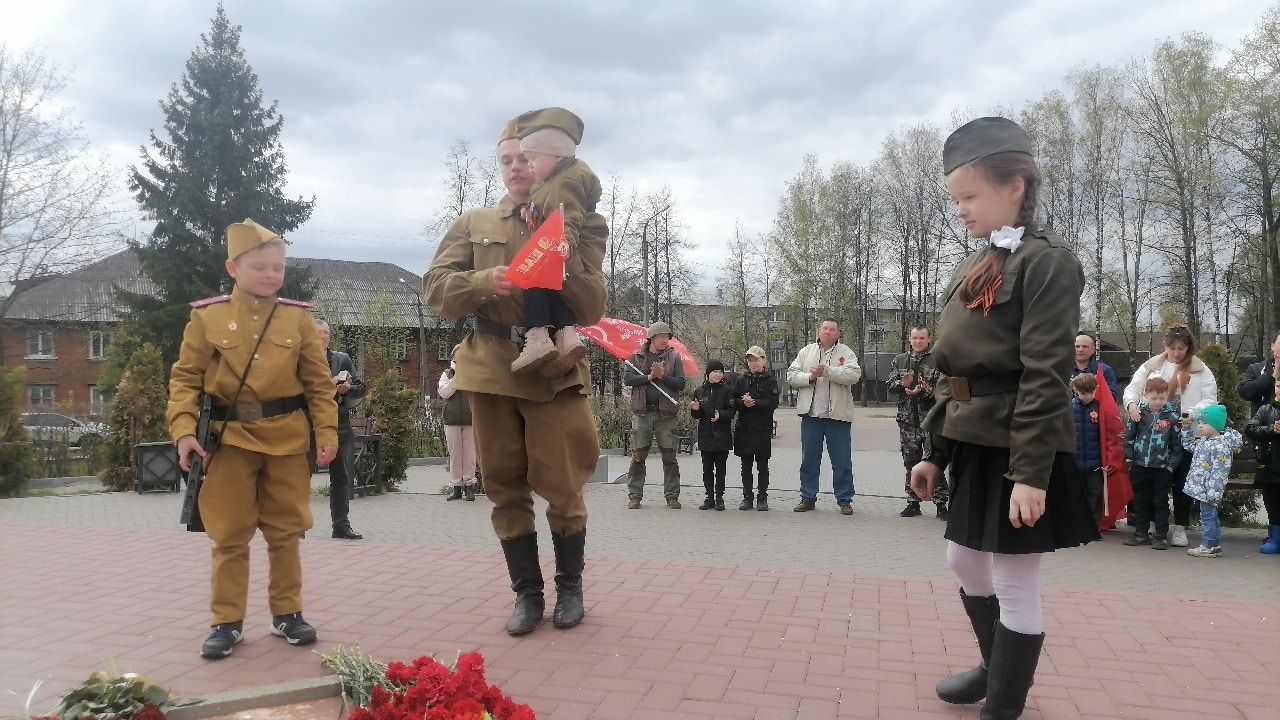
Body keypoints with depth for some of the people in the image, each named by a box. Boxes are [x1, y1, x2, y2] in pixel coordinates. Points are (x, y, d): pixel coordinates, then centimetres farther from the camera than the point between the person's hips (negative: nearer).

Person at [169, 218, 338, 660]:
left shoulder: (299, 317, 3)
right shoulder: (207, 316, -1)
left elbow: (319, 381, 3)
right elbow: (186, 377, 0)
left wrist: (326, 431, -4)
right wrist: (184, 429, -12)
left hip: (287, 436, 1)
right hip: (228, 436, -1)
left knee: (286, 530, 10)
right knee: (229, 535, 6)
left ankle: (287, 613, 23)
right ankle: (227, 622, 17)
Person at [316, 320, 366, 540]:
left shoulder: (342, 359, 10)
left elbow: (362, 387, 9)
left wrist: (347, 388, -11)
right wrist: (328, 384, -22)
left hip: (339, 424, 4)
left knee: (342, 476, 7)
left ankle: (341, 525, 14)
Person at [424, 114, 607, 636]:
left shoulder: (576, 226, 4)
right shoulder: (474, 224, 11)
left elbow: (592, 309, -4)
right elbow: (435, 288, 1)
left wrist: (561, 259, -19)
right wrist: (483, 281, -18)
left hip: (554, 369, -2)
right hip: (492, 369, 3)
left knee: (563, 487, 1)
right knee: (506, 488, 7)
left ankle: (570, 586, 22)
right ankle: (527, 593, 20)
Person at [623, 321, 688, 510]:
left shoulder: (674, 357, 7)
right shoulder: (637, 357, 8)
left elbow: (681, 383, -2)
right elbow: (627, 379, -4)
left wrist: (662, 376, -14)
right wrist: (649, 377, -13)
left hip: (666, 414, 0)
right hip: (642, 413, 0)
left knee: (670, 457, 3)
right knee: (638, 456, 2)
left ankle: (672, 496, 10)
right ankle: (634, 496, 10)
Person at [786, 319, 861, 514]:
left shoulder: (846, 353, 4)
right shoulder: (806, 352, 12)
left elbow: (854, 374, -14)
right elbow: (791, 375, 6)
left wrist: (826, 371, -22)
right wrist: (809, 377, -12)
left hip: (838, 414, -2)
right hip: (811, 413, 2)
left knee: (842, 460, 2)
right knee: (809, 459, 8)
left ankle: (844, 500, 12)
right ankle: (808, 498, 17)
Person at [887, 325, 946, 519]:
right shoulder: (899, 360, 13)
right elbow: (889, 383, 7)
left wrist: (922, 391, -21)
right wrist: (903, 384, -12)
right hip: (908, 419, 4)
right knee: (911, 463, 10)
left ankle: (941, 504, 4)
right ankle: (913, 502, 19)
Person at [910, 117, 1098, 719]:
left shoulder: (1046, 261, -12)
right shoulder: (976, 269, 13)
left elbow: (1046, 377, -19)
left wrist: (1031, 472, -23)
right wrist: (935, 452, 13)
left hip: (1017, 450, -9)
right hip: (975, 445, 9)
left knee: (1014, 584, 3)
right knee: (965, 561, 20)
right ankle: (996, 667, 43)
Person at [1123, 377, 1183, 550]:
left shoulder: (1172, 415, -3)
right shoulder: (1139, 413, 0)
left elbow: (1177, 443, -1)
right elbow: (1129, 436, 4)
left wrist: (1172, 464, -5)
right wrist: (1129, 457, -1)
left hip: (1162, 467, -2)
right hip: (1139, 465, 2)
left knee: (1160, 502, 5)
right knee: (1140, 501, 11)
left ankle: (1161, 536, 12)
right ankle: (1141, 534, 21)